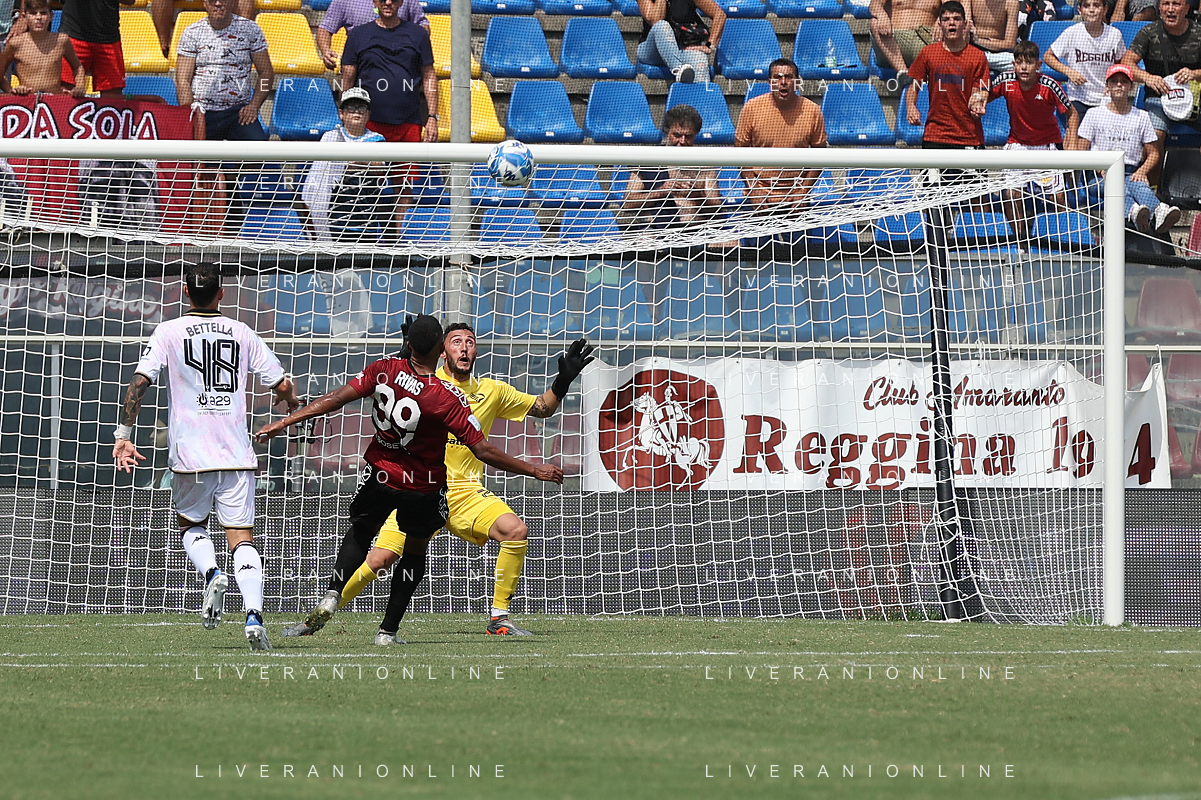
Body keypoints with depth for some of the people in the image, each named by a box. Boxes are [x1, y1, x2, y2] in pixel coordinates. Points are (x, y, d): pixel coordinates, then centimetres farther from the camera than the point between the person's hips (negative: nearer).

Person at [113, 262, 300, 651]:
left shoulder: (169, 332, 2)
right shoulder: (242, 334, 8)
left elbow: (139, 382, -8)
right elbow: (282, 386, 10)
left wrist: (123, 435, -3)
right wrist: (290, 399, 34)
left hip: (190, 455, -1)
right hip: (236, 454, 1)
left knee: (190, 524, 22)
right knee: (242, 538, 0)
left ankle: (212, 574, -8)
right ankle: (254, 614, -20)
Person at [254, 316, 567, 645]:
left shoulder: (385, 369, -16)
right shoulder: (448, 398, -23)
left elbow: (336, 399, -14)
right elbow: (483, 450, -21)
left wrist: (284, 422, -8)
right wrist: (535, 470, -12)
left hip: (380, 474, 2)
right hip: (424, 488, -2)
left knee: (359, 532, 24)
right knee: (415, 550, 19)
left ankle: (332, 596, 0)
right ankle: (388, 631, 14)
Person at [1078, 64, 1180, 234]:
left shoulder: (1141, 117, 18)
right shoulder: (1094, 114, 14)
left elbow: (1153, 153, 17)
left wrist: (1142, 171, -5)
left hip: (1131, 173, 2)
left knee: (1139, 186, -35)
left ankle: (1159, 214, -68)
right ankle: (1133, 212, -72)